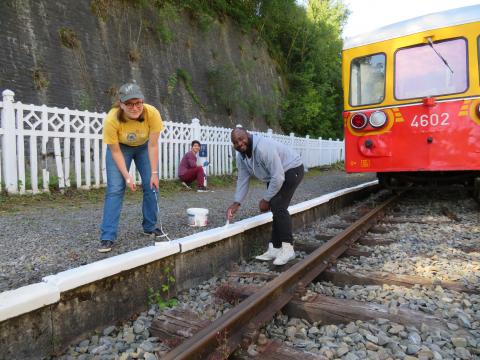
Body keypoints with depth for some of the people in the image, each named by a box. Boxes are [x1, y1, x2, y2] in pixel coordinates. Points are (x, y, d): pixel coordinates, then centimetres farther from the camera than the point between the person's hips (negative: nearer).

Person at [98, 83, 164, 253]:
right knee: (115, 189, -12)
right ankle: (107, 237, -7)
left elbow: (153, 145, -23)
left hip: (144, 146, 2)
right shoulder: (111, 119, -35)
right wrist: (127, 176, -25)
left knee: (151, 185, -3)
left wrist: (154, 173, -21)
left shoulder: (152, 113, -32)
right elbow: (115, 151, -22)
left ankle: (150, 227, 15)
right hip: (120, 147, -2)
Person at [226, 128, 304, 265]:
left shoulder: (264, 148, -34)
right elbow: (242, 180, 2)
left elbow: (278, 177, -33)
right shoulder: (241, 156, -6)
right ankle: (275, 249, 14)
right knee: (274, 207, 6)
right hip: (274, 175, 9)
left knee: (278, 206, -20)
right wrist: (236, 202, -6)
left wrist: (266, 199, -24)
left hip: (292, 170, -9)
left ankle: (287, 249, -10)